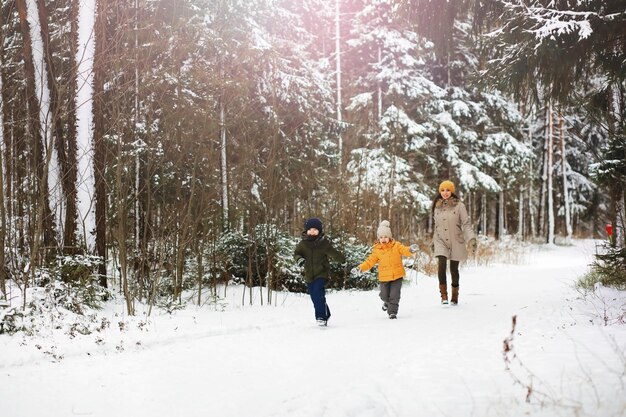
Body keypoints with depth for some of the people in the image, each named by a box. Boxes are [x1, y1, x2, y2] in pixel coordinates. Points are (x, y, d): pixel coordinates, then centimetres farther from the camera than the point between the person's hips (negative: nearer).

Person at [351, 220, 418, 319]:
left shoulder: (396, 246, -4)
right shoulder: (377, 250, -1)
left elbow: (404, 250, -17)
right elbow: (370, 261, 0)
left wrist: (411, 249, -41)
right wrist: (360, 268, -12)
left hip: (397, 276, -2)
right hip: (384, 277, 2)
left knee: (394, 295, -5)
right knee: (384, 296, 14)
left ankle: (392, 311, 9)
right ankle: (387, 302, 48)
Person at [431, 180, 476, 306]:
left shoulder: (459, 205, -5)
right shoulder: (437, 206, 8)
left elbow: (466, 224, -8)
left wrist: (471, 239, -20)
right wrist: (433, 242, 21)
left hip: (456, 242, -2)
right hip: (441, 242, 2)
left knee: (454, 269, 6)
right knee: (441, 265, -20)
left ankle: (455, 295, 23)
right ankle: (443, 294, -13)